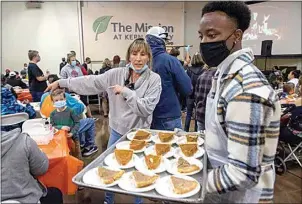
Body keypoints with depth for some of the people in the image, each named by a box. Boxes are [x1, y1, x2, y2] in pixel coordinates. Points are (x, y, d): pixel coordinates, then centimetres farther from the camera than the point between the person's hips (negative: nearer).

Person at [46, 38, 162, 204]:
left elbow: (146, 108, -21)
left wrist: (126, 92, -23)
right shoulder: (116, 74, -5)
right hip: (117, 131, 3)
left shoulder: (154, 79, -13)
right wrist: (61, 82, 0)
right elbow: (90, 82, -2)